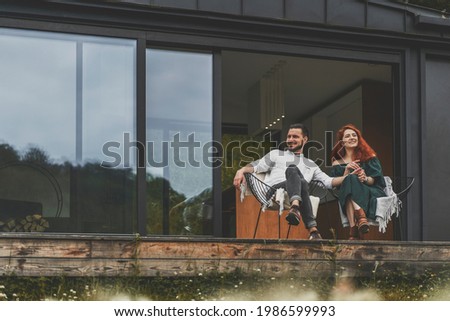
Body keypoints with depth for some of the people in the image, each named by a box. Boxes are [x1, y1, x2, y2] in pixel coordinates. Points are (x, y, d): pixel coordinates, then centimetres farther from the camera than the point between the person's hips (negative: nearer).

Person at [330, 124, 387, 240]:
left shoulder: (369, 156, 17)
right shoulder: (337, 163, 19)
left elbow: (376, 179, 5)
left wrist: (365, 179, -18)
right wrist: (347, 172, -10)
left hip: (371, 193, -1)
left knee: (351, 180, -33)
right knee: (350, 179, -33)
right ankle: (360, 216, -55)